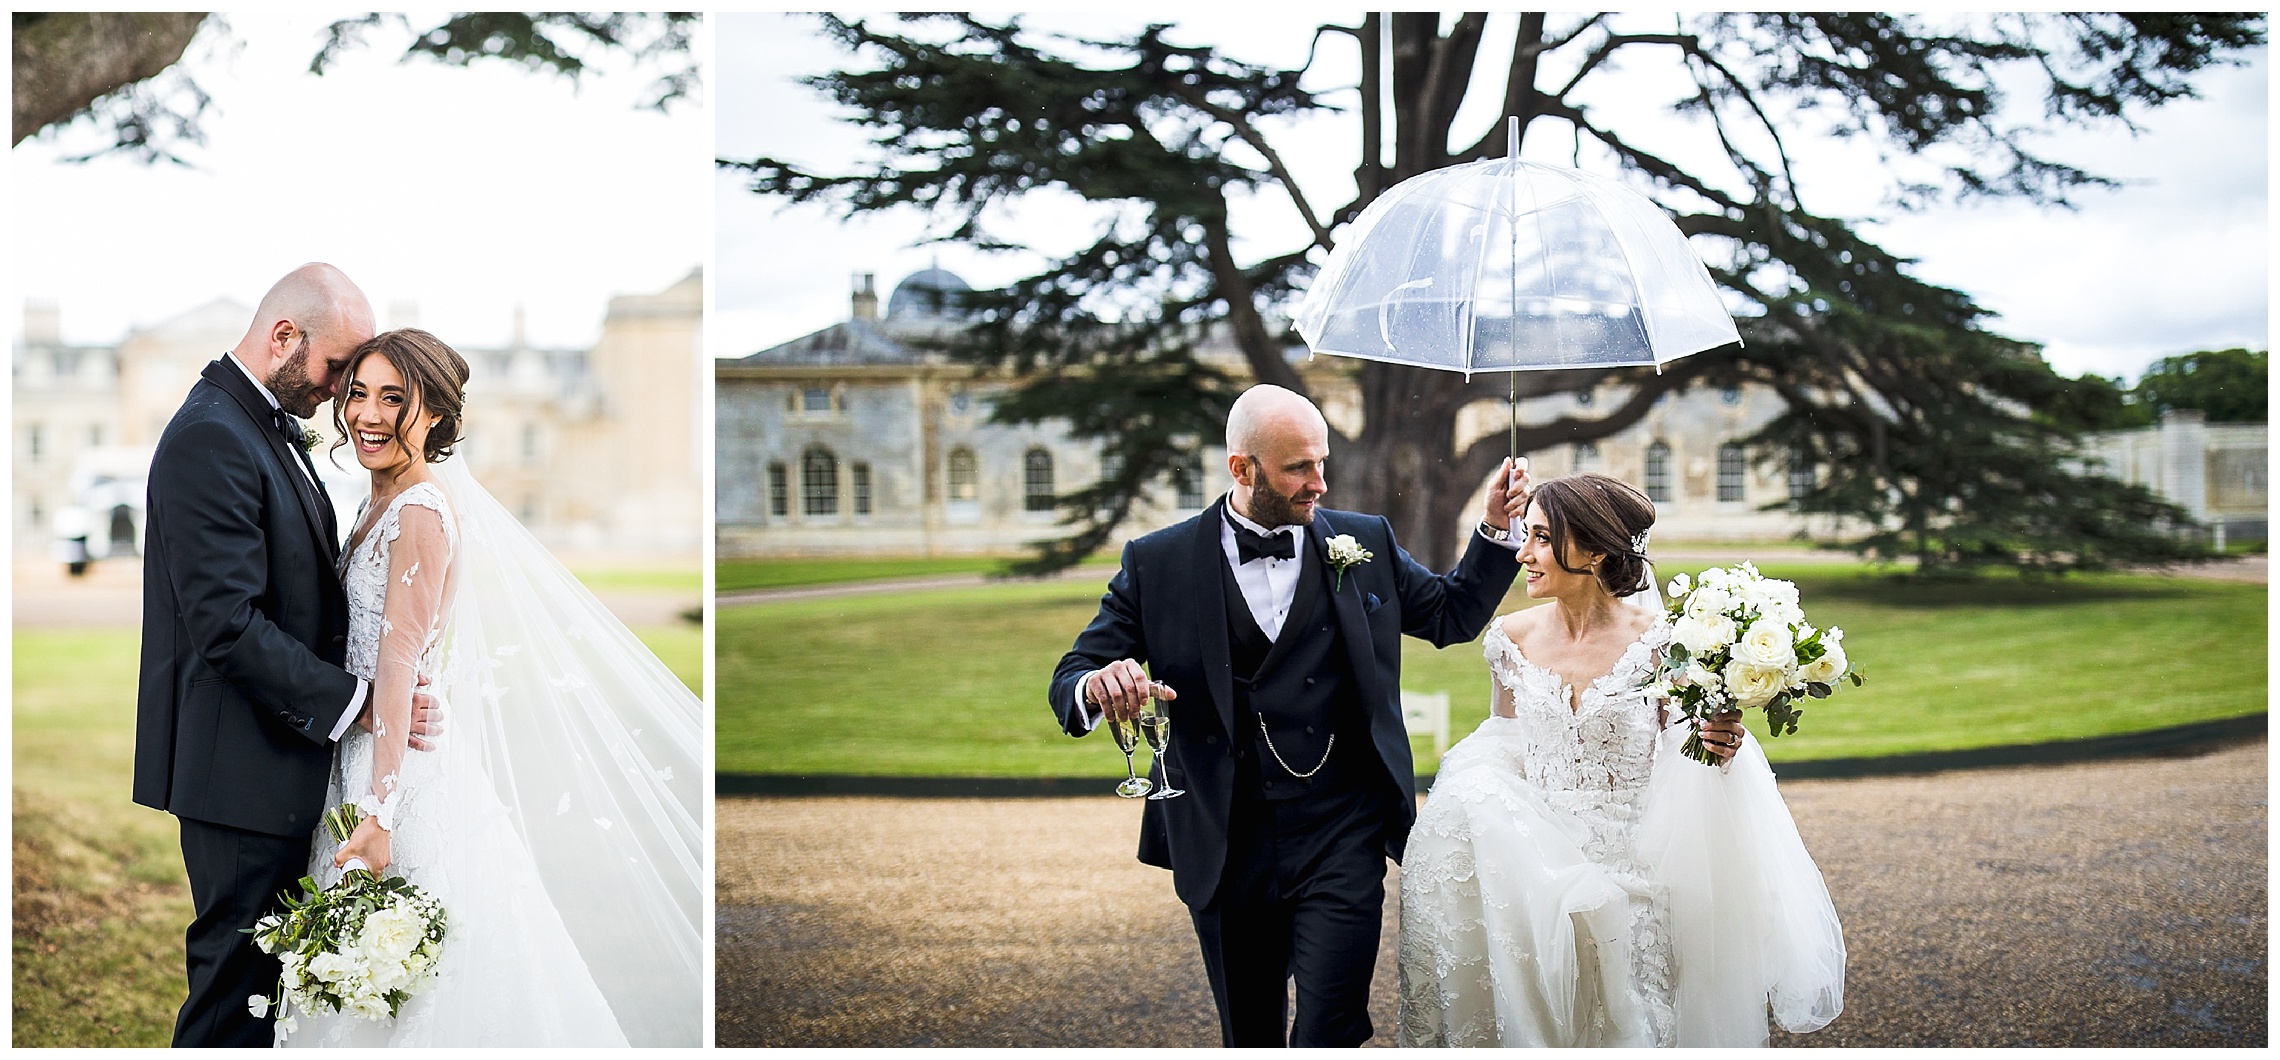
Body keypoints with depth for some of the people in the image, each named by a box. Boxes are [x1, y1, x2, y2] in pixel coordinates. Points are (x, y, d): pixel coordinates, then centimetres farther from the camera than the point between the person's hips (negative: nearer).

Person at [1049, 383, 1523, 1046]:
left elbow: (1453, 614, 17)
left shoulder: (1366, 544, 5)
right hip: (1225, 851, 1)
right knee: (1249, 1039, 16)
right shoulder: (1158, 565, -1)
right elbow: (1070, 680, -3)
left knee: (1328, 1036, -10)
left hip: (1342, 842, 0)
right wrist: (1097, 686, -27)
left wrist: (1495, 528, 2)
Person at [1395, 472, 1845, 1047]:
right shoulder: (1512, 638, 2)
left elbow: (1678, 751, 0)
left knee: (1623, 1022, -11)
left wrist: (1718, 743, -22)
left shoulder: (1655, 640, -9)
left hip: (1630, 865, -3)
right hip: (1534, 862, 3)